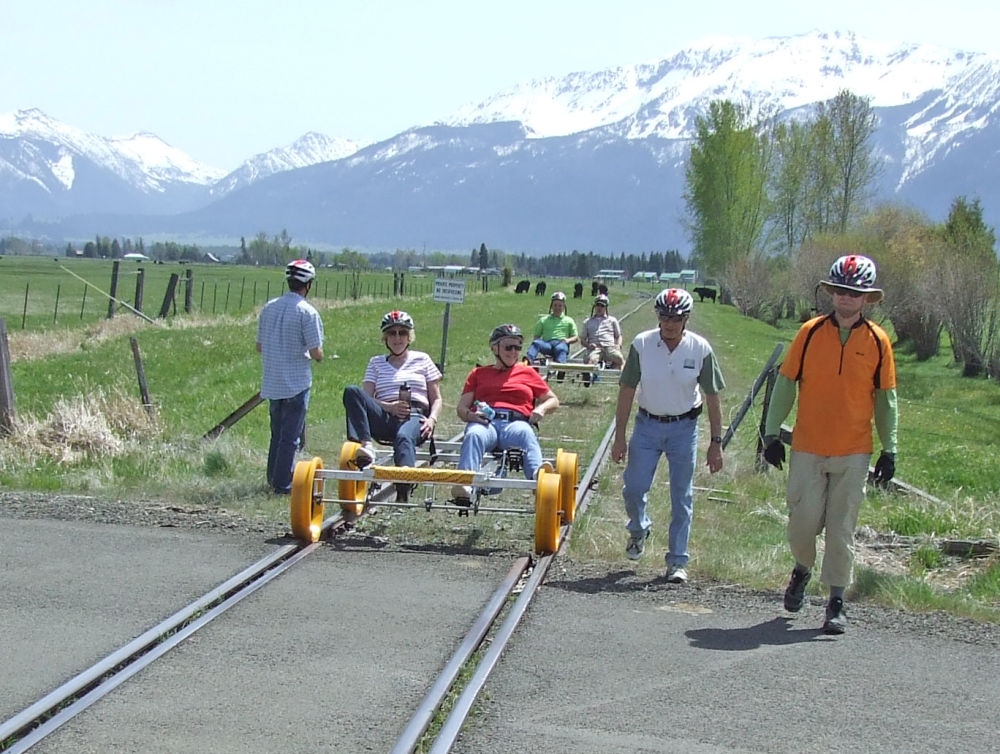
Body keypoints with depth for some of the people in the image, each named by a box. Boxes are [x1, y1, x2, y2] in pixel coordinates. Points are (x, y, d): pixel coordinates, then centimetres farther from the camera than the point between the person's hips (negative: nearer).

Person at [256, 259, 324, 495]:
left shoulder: (269, 307, 5)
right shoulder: (307, 312, -14)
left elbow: (259, 346, 9)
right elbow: (316, 352, -15)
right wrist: (318, 356, 6)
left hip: (272, 382, 6)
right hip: (296, 382, -6)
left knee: (277, 433, 18)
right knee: (291, 436, 0)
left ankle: (273, 478, 26)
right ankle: (283, 483, 2)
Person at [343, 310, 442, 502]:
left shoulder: (422, 359, 21)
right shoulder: (376, 362, 24)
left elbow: (436, 399, 17)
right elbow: (365, 398, 10)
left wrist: (432, 419, -5)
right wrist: (389, 406, -10)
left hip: (415, 416, -2)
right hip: (384, 418, 2)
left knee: (404, 437, -40)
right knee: (351, 391, -25)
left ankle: (404, 492, -67)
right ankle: (365, 446, -45)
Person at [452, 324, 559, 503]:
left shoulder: (527, 372, 28)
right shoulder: (478, 373, 28)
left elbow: (553, 401, 27)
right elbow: (461, 407, 19)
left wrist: (541, 409, 3)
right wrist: (471, 415, -6)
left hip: (516, 422, 0)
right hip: (485, 422, 0)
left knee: (526, 434, -38)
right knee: (474, 435, -37)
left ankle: (539, 479, -65)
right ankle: (464, 485, -58)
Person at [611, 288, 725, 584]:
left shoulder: (700, 349, -10)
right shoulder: (642, 344, -10)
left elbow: (713, 397, -3)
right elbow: (626, 391, -4)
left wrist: (716, 442, -5)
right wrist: (619, 437, -5)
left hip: (684, 428, -1)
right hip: (648, 424, 1)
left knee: (682, 497, 3)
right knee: (633, 488, -2)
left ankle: (677, 560, 15)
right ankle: (638, 529, 31)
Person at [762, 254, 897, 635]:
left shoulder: (877, 341, 1)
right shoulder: (810, 332, 0)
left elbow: (885, 398, 7)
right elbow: (785, 383, 5)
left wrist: (889, 450, 4)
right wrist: (772, 433, 2)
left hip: (853, 454, 0)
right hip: (807, 450, 0)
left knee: (841, 530, 2)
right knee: (803, 522, 2)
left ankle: (836, 602, 13)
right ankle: (802, 569, 33)